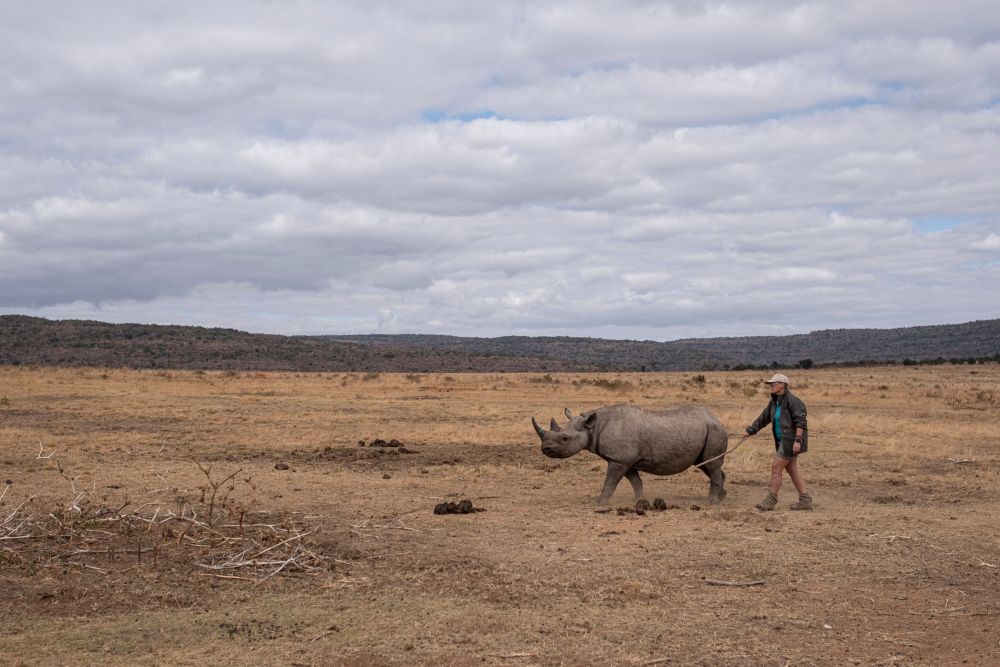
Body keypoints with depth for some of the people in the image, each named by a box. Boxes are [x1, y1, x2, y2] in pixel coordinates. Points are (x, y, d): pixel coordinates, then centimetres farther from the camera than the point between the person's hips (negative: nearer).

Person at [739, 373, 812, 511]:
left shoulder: (792, 400, -16)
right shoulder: (774, 402, 12)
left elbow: (800, 421, -21)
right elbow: (763, 418, 18)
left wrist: (797, 440, -26)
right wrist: (750, 431, 14)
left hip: (791, 441, -9)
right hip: (783, 441, 9)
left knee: (776, 467, -8)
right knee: (792, 470, 11)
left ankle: (770, 501, -1)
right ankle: (805, 501, 16)